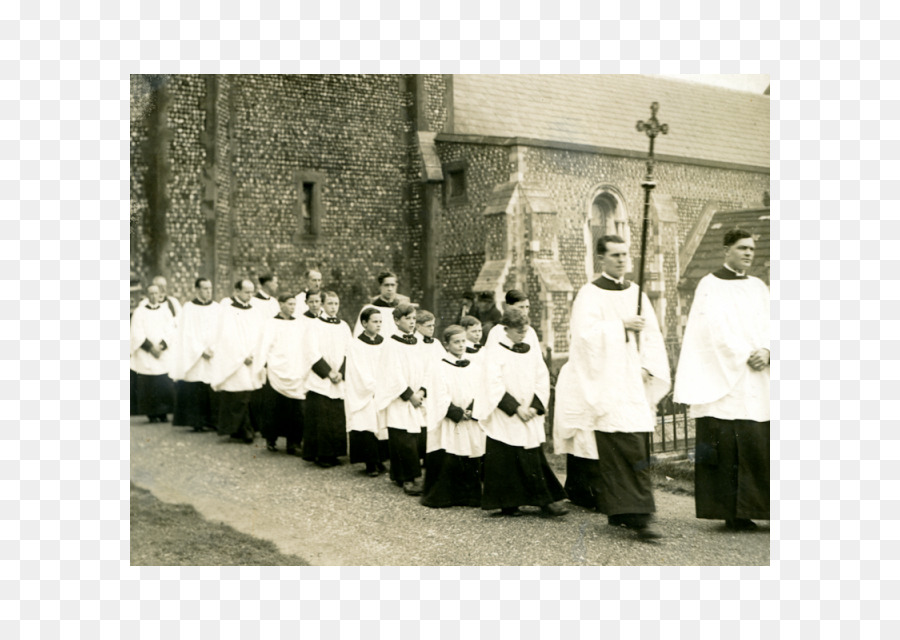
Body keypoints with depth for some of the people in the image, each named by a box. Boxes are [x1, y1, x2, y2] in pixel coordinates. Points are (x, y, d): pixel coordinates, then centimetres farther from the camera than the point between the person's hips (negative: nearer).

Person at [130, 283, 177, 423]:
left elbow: (170, 330, 3)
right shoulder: (140, 312, 4)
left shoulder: (166, 310, 10)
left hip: (164, 354, 1)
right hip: (145, 356, -1)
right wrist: (150, 347, -12)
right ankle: (151, 414, 4)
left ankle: (163, 413, 4)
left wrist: (162, 346, -11)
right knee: (148, 386, -4)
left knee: (165, 385, -5)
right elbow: (137, 334, -3)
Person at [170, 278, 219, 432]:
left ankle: (211, 420, 5)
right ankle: (197, 422, 3)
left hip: (215, 357, 3)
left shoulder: (217, 308, 9)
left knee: (213, 392, -1)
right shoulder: (189, 308, 0)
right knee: (196, 392, -3)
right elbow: (187, 333, -5)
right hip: (194, 360, -3)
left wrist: (214, 349, -10)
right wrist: (201, 351, -13)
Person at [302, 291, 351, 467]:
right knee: (321, 418, -4)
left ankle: (333, 453, 13)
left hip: (340, 382, 4)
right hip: (320, 382, -4)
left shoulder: (344, 326, 11)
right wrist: (328, 372, -13)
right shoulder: (316, 325, -2)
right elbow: (314, 353, -8)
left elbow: (348, 352, 7)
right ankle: (320, 454, 4)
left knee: (338, 418, 3)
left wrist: (340, 373, -7)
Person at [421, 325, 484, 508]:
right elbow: (441, 398, -9)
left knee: (471, 463, 5)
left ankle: (469, 496, 15)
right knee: (446, 462, -5)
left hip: (471, 425, 4)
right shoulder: (441, 369, -3)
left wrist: (472, 411, -11)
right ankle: (439, 496, 6)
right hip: (448, 425, -4)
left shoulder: (474, 368, 11)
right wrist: (458, 414, -16)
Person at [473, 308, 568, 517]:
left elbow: (542, 380, 7)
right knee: (505, 461, -1)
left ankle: (545, 501, 2)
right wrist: (515, 408, -15)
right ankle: (507, 503, 8)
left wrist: (535, 407, -6)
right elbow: (494, 385, -11)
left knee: (533, 459, 0)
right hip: (504, 418, -3)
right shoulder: (494, 351, -4)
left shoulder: (532, 351, 10)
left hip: (529, 416, 4)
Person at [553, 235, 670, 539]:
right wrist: (622, 325, -14)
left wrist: (648, 367, -2)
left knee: (637, 450, 7)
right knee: (620, 451, -13)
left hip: (634, 383, 6)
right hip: (605, 385, -6)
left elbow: (651, 334, 12)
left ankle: (619, 512, 20)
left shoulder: (635, 292, 14)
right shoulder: (590, 294, -3)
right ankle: (635, 516, -15)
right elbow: (585, 334, -15)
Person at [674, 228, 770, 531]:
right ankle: (731, 510, -1)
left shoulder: (758, 287, 17)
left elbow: (769, 325, 9)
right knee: (726, 445, -7)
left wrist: (766, 351, -10)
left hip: (757, 381, 5)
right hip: (724, 378, -5)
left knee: (757, 443, -1)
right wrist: (745, 357, -15)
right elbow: (718, 330, -8)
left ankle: (746, 508, 5)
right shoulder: (710, 286, 1)